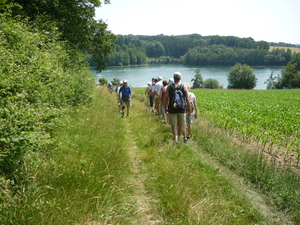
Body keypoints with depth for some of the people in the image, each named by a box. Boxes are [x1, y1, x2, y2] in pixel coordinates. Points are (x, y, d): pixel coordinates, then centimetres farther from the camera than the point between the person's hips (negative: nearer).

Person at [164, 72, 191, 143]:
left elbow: (166, 99, 0)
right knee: (181, 125, 16)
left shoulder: (169, 87, -2)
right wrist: (189, 110, 3)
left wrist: (166, 108, 12)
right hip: (181, 109, 1)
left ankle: (175, 138, -9)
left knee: (173, 125, 6)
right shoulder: (184, 87, -3)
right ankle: (179, 137, 28)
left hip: (172, 109, 0)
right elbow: (187, 100, -4)